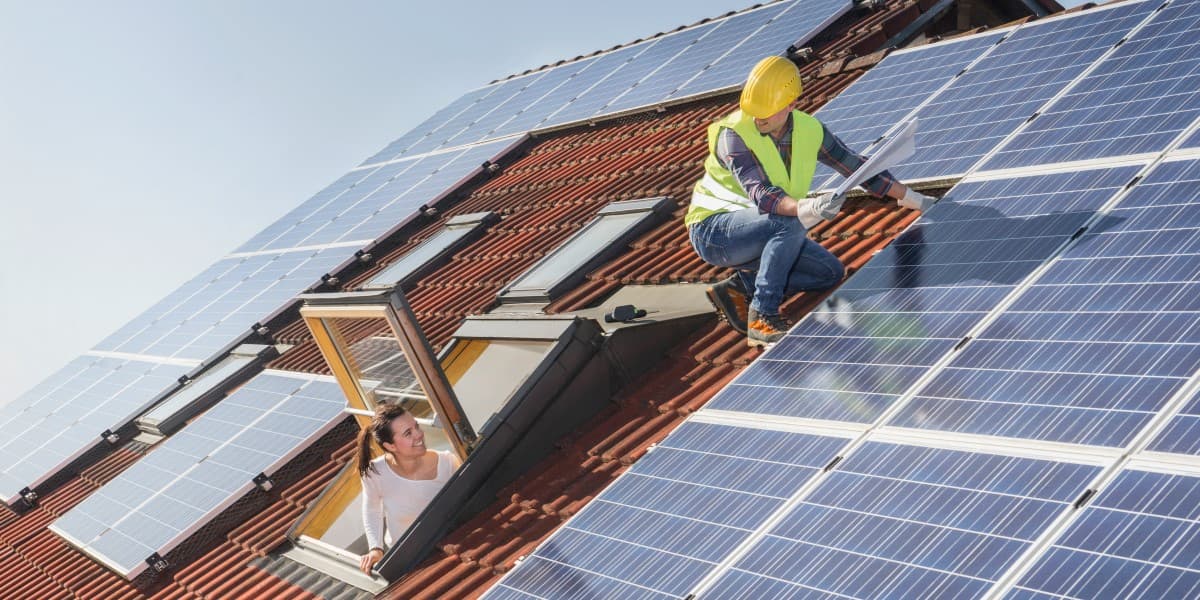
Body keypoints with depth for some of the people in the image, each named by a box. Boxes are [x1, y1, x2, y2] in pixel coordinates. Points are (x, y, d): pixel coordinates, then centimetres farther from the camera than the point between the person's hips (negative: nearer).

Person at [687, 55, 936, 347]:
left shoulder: (809, 130, -5)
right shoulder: (733, 134, -22)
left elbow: (856, 166, 7)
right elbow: (760, 193, -37)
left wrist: (911, 198, 9)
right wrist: (803, 209, -56)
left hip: (766, 233, 7)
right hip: (713, 228, -7)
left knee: (831, 272, -5)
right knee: (790, 224, -33)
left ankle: (741, 288, -4)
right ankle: (761, 318, -28)